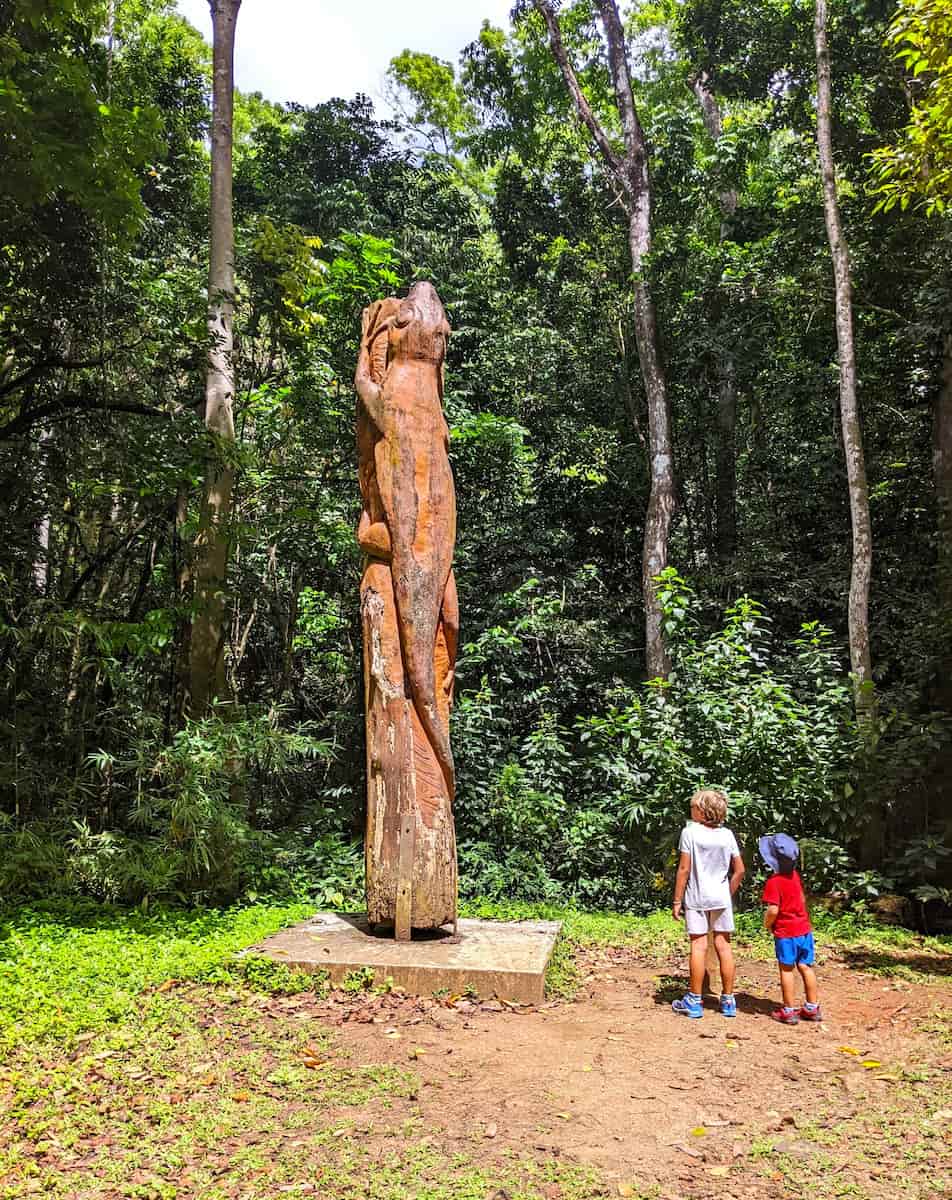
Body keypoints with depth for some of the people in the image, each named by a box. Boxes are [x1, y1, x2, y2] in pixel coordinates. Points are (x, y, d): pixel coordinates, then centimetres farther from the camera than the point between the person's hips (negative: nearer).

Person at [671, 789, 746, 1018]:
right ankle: (728, 1001, 16)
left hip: (696, 897, -4)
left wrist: (677, 901, -4)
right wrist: (729, 894, 17)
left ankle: (694, 1001, 8)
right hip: (721, 898, 4)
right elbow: (739, 870, 5)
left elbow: (684, 869, -10)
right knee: (724, 946, 8)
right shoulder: (727, 835, 3)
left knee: (699, 946, 1)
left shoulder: (690, 832, -10)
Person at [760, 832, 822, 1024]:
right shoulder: (795, 875, 2)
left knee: (786, 970, 5)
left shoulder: (773, 882, -21)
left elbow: (773, 910, -24)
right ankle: (812, 1007, 22)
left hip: (785, 933, -6)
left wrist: (767, 924, -6)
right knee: (806, 967, 14)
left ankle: (789, 1010, 12)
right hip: (804, 929, 6)